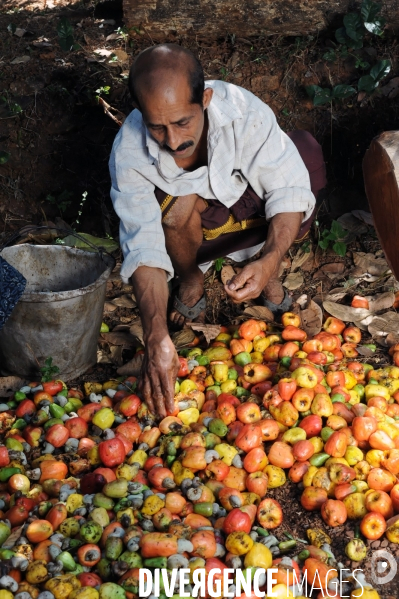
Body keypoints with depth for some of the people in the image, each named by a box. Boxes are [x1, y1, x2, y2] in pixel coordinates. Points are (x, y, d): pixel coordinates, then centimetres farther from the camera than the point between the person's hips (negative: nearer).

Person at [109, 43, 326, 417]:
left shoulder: (245, 112, -32)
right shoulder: (129, 152, -31)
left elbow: (289, 189, -28)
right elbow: (143, 245, -36)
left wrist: (269, 262, -46)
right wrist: (156, 336, -49)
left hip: (248, 204, 1)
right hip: (191, 224, -1)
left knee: (305, 150, -26)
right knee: (179, 205, -36)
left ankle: (263, 265, -3)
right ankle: (191, 280, -3)